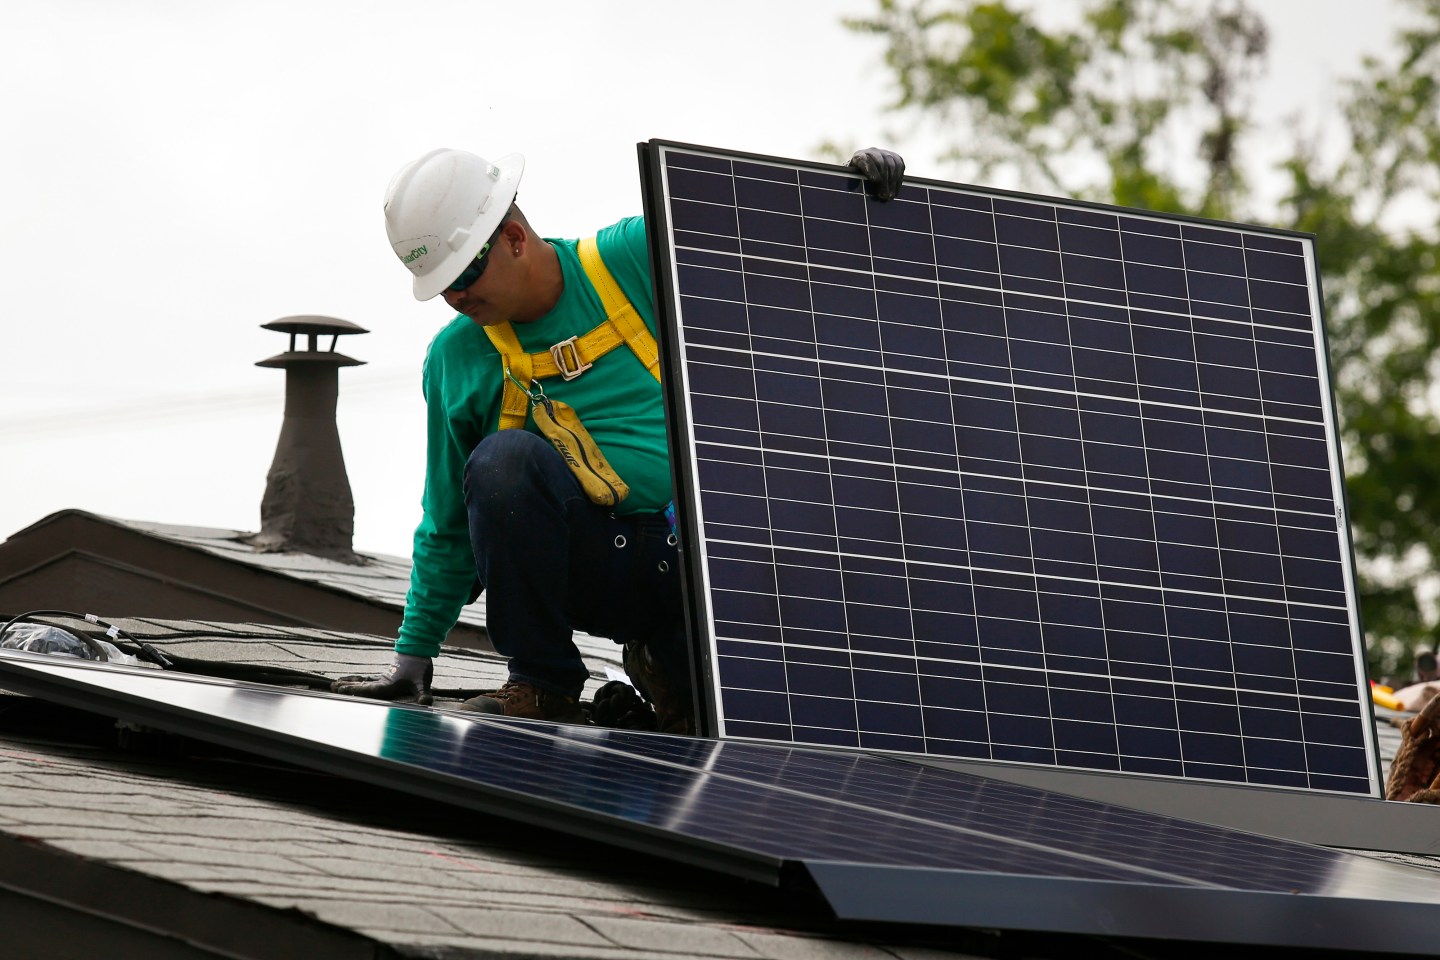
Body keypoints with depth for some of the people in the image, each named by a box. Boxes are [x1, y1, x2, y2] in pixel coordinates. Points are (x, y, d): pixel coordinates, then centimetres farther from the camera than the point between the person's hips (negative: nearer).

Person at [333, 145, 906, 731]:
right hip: (590, 566, 1)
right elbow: (448, 527, 15)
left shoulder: (638, 256, -1)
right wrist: (414, 653, 12)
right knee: (504, 459, -29)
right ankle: (542, 687, -12)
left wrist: (862, 184, -6)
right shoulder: (454, 358, 6)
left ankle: (668, 663, 14)